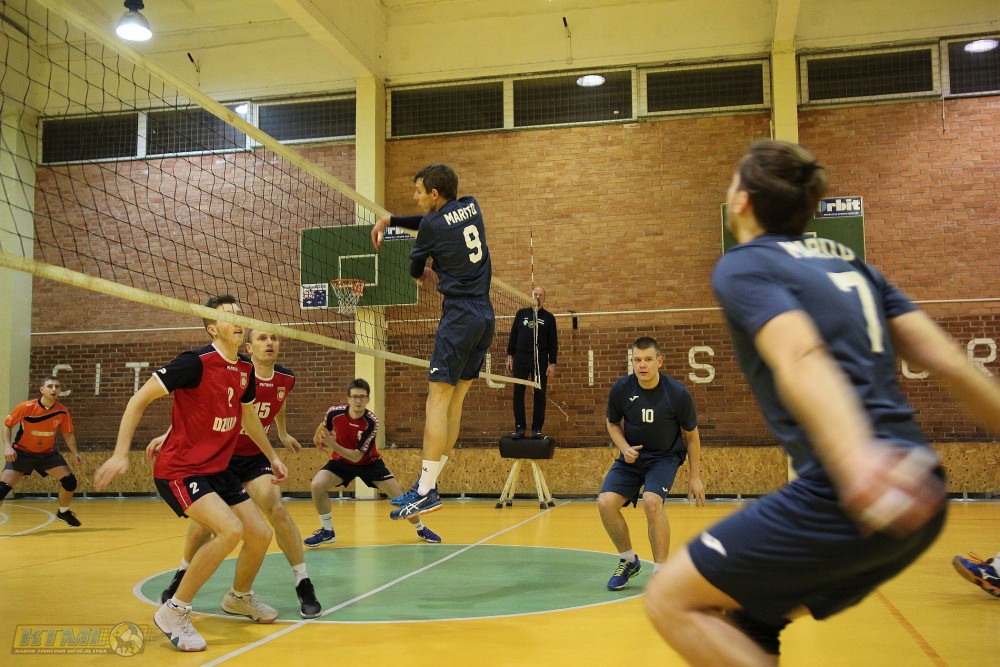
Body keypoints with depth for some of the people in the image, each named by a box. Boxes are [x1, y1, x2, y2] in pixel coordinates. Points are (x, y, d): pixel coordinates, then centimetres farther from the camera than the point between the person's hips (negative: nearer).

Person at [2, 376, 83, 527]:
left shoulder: (63, 412, -11)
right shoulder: (26, 407, -20)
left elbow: (68, 434, 1)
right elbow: (7, 425, -7)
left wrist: (75, 453, -12)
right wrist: (7, 446, -20)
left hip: (48, 453, 3)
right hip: (22, 452, -3)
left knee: (70, 481, -7)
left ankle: (64, 512, 20)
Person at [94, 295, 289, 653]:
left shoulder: (245, 369, 4)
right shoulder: (196, 362, -18)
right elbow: (140, 399, -15)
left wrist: (272, 456, 26)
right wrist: (120, 453, -20)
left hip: (217, 469, 8)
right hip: (179, 471, -8)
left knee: (260, 534, 6)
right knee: (230, 529, -26)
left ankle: (239, 597, 35)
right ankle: (174, 612, -9)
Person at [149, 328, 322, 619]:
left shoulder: (286, 379, -8)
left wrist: (283, 434, 27)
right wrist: (170, 433, -19)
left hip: (256, 456, 2)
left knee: (276, 509, -18)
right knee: (205, 516, -2)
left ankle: (304, 585, -9)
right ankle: (182, 576, 28)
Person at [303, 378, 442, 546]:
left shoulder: (371, 422, -28)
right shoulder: (334, 413, -22)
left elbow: (357, 456, -31)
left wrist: (333, 445, -41)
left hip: (369, 462, -1)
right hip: (341, 461, 2)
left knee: (398, 494, -10)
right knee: (317, 485, -25)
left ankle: (421, 529, 17)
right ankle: (327, 532, -4)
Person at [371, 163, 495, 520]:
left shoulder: (432, 225, -8)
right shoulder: (472, 206, 12)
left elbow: (416, 267, 9)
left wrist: (421, 273, 32)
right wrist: (391, 220, 22)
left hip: (460, 316, -8)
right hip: (485, 315, 8)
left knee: (438, 398, -9)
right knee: (455, 399, 8)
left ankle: (426, 491, -11)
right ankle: (428, 482, 13)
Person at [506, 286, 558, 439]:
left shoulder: (549, 317, 5)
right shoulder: (521, 313, 9)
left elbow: (553, 342, 3)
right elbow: (513, 335, 11)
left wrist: (552, 363, -3)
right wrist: (510, 355, 4)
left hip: (540, 360, -1)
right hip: (521, 359, 1)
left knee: (539, 395, 2)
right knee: (518, 394, 0)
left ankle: (537, 428, 9)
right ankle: (519, 427, 6)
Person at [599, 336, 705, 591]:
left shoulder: (677, 393, -16)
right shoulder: (621, 389, -11)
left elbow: (691, 435, -2)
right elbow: (613, 423, 8)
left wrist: (695, 477, 0)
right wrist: (624, 448, -12)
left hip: (665, 457, -3)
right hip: (632, 456, 3)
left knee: (651, 500, -30)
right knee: (606, 502, -17)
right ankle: (629, 560, 9)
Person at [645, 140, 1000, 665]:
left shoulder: (742, 266, -2)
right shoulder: (848, 262, 20)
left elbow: (801, 358, -22)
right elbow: (946, 360, 14)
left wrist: (855, 458, -38)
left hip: (848, 497, -8)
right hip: (915, 500, 8)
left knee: (671, 601, 1)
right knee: (741, 621, 21)